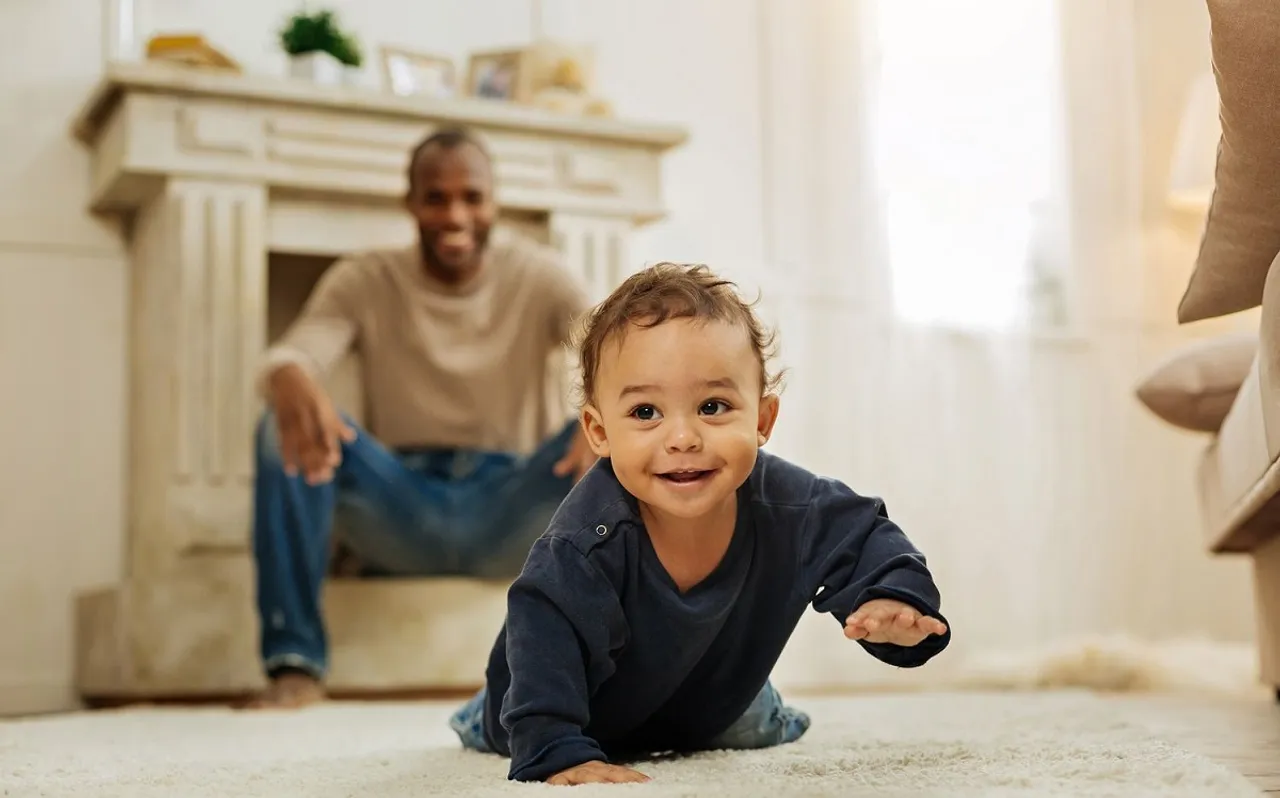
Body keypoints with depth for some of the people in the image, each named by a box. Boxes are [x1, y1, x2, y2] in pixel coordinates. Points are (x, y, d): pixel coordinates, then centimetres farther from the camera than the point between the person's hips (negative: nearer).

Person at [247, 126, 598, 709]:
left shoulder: (537, 276, -1)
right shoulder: (364, 282, 0)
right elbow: (292, 353, -18)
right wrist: (291, 380, -45)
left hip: (510, 512, -1)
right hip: (402, 514, 1)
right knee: (287, 425, -24)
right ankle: (295, 661, -21)